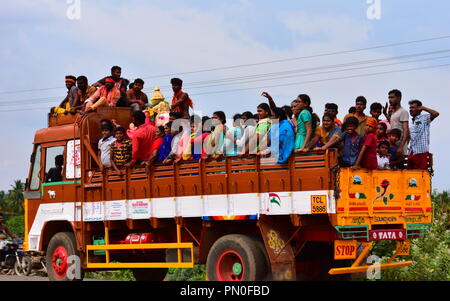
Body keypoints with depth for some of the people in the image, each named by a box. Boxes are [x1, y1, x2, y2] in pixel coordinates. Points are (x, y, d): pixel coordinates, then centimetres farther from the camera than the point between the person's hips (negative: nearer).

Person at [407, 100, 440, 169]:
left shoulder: (424, 118, -3)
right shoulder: (412, 121, 19)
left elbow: (436, 114, -20)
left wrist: (423, 108, -12)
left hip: (421, 152, -8)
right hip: (412, 152, 8)